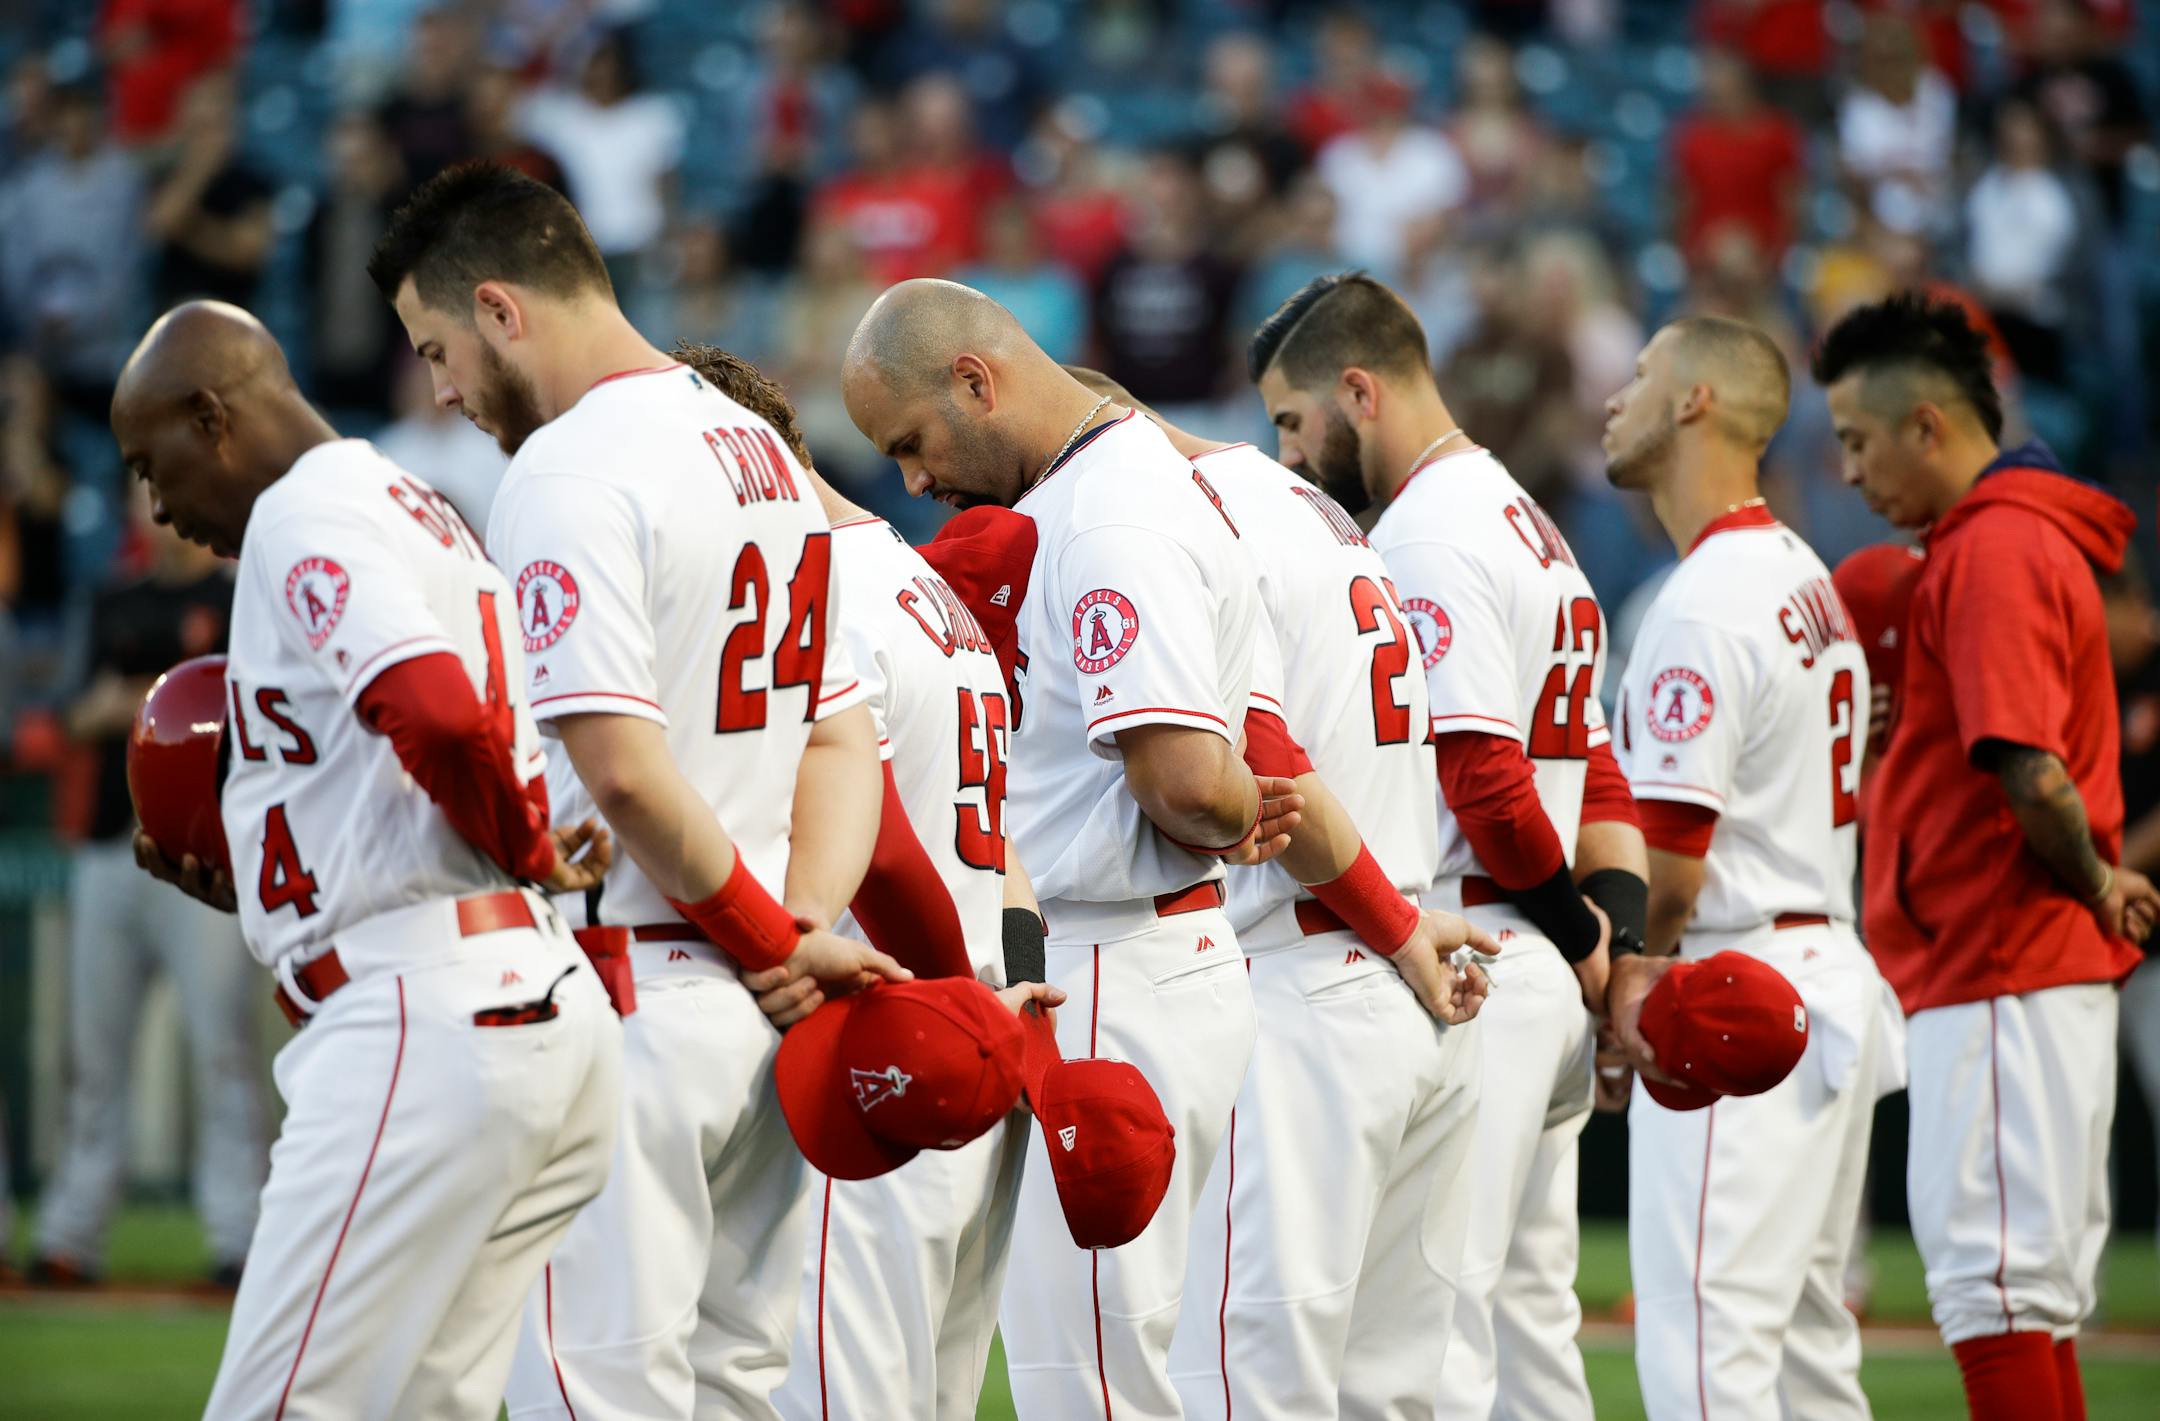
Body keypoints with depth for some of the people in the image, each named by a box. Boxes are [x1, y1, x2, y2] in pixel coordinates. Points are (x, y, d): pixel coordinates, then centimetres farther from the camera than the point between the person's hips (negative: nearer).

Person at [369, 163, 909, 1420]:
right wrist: (799, 934, 0)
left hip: (632, 1000, -9)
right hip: (759, 1019, 9)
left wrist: (777, 943, -11)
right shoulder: (768, 455, 16)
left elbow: (624, 771, -21)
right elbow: (844, 741, 14)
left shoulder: (566, 470, -13)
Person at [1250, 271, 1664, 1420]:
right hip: (1548, 988, 10)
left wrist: (1579, 932, -5)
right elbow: (1601, 783, 19)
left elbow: (1487, 785, -20)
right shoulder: (1529, 528, 20)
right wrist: (1620, 953, 8)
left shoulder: (1424, 540, -12)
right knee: (1527, 1316, 12)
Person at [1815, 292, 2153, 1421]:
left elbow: (2032, 773, -24)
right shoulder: (2034, 539, 19)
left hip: (2001, 979, -10)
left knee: (1990, 1276, -9)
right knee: (2030, 1288, 13)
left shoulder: (1992, 553, -15)